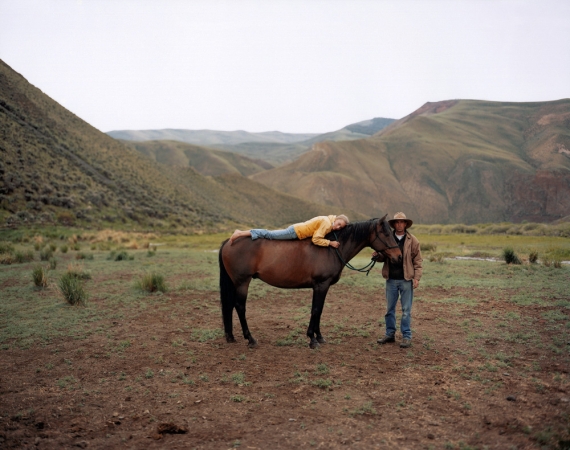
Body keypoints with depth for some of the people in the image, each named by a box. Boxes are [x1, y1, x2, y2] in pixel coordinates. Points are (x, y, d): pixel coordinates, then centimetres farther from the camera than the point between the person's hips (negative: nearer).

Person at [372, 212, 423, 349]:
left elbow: (418, 261, -1)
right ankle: (390, 334, 23)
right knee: (389, 309, 11)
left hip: (406, 280, -3)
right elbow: (384, 257, 12)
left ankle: (406, 336, 13)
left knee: (406, 310, 4)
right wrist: (377, 256, -11)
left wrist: (417, 277, -10)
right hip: (391, 280, 3)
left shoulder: (413, 240, -1)